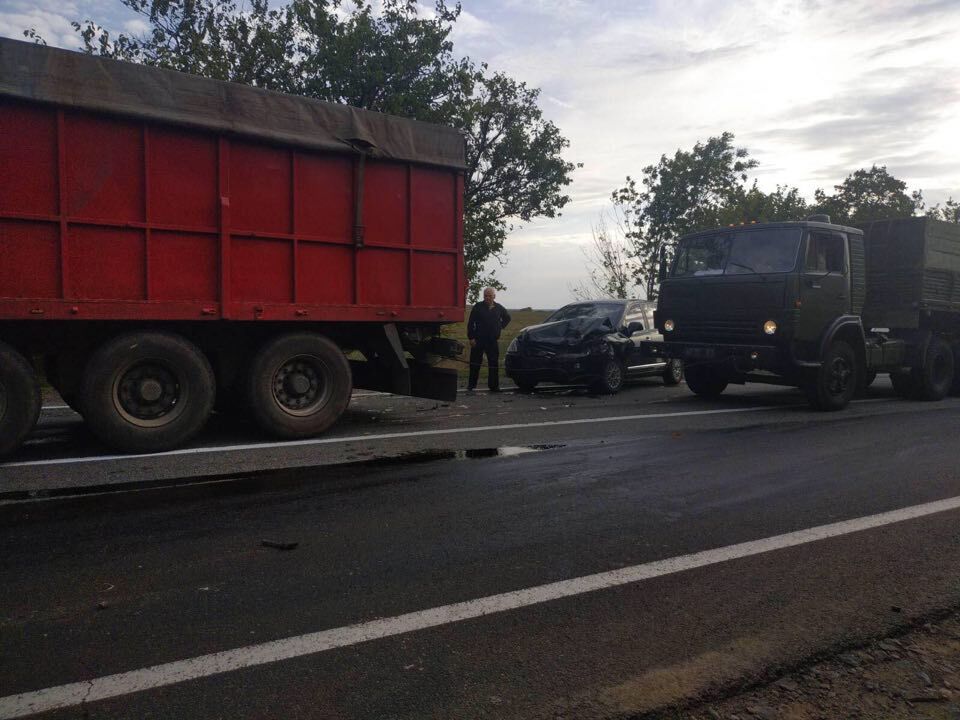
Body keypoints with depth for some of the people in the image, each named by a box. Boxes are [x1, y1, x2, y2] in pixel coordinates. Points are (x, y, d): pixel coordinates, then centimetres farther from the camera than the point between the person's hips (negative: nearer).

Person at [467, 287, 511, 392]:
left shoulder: (499, 308, 7)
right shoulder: (478, 307, -2)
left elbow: (507, 318, 26)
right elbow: (471, 323, -3)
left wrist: (500, 327, 12)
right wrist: (471, 338, -8)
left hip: (493, 341, 2)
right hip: (478, 340, -2)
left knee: (494, 364, 3)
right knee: (475, 363, 3)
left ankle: (494, 386, 10)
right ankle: (471, 384, 11)